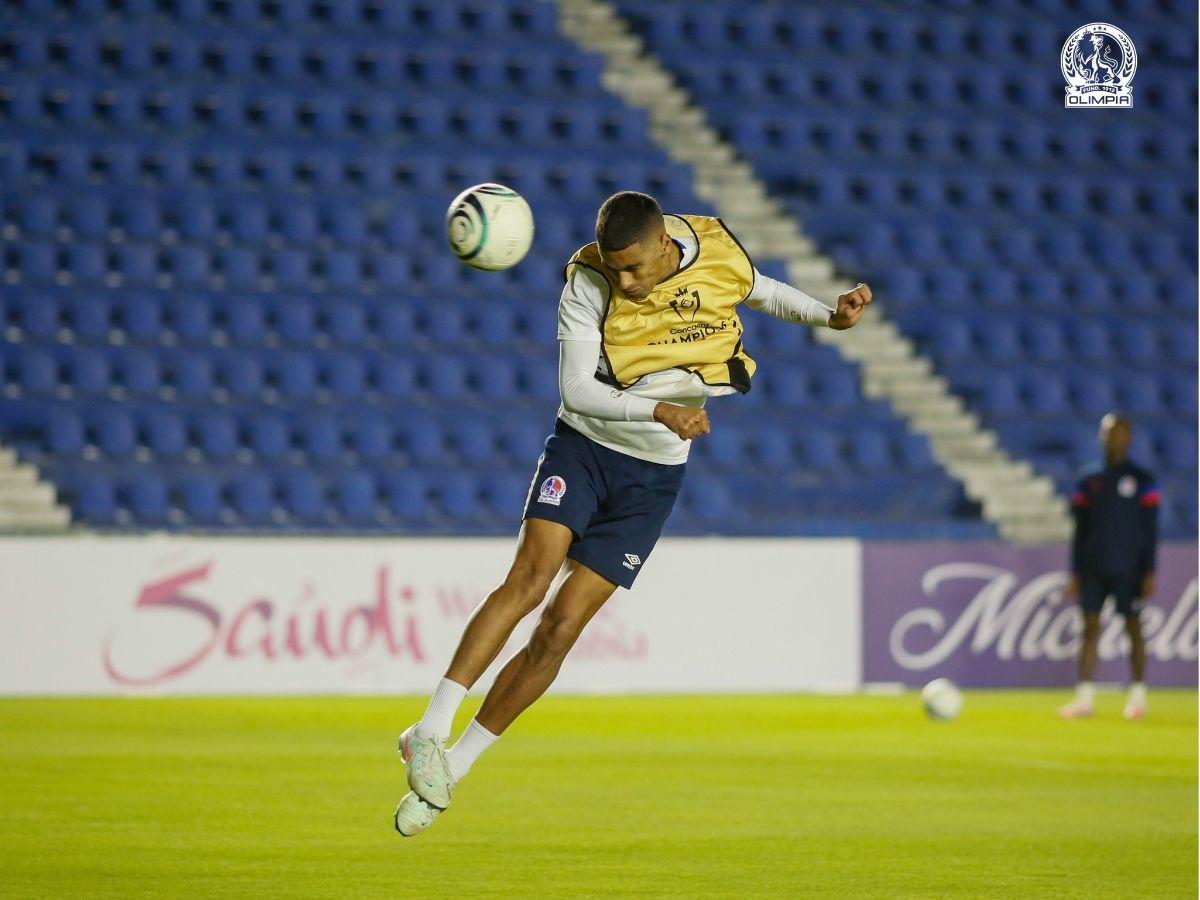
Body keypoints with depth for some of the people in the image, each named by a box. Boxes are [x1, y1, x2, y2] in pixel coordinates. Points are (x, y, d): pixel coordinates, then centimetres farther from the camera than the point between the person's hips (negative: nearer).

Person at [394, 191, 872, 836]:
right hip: (582, 448, -1)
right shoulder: (588, 283, -16)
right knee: (530, 577, -25)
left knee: (560, 628, -6)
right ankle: (430, 732, -25)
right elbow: (576, 390, -20)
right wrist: (660, 409, -32)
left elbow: (763, 293, 15)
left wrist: (830, 315, 1)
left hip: (653, 476, 2)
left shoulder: (720, 256, -8)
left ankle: (453, 765, 1)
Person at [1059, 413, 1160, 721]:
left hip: (1128, 569, -3)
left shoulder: (1142, 481, 1)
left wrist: (1149, 573, -7)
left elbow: (1150, 531, -1)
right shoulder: (1088, 484, 10)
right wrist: (1075, 573, 8)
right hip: (1093, 568, 3)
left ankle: (1138, 697, 7)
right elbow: (1080, 532, 12)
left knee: (1133, 627, 0)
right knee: (1090, 628, -1)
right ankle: (1084, 698, -1)